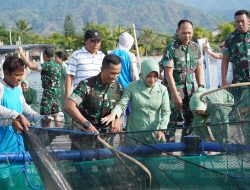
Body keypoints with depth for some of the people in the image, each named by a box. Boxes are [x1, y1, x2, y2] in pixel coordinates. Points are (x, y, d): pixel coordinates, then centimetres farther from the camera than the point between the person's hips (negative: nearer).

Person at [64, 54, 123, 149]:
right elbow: (69, 106, -26)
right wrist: (87, 124, -31)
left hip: (104, 136, 4)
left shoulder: (118, 88, 0)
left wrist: (118, 120, -8)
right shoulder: (87, 85, -17)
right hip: (83, 134, -4)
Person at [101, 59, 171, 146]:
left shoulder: (162, 90, 1)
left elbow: (166, 112, -3)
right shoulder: (132, 87, -3)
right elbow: (122, 104, -8)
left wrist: (161, 129, -17)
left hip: (155, 135, 1)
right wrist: (113, 114, -29)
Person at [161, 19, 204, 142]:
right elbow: (169, 74, -14)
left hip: (190, 88, 6)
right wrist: (175, 95, -17)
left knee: (191, 118, 5)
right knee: (173, 119, -10)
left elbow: (198, 70, 13)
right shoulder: (171, 48, -12)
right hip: (174, 87, -5)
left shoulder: (195, 47, 6)